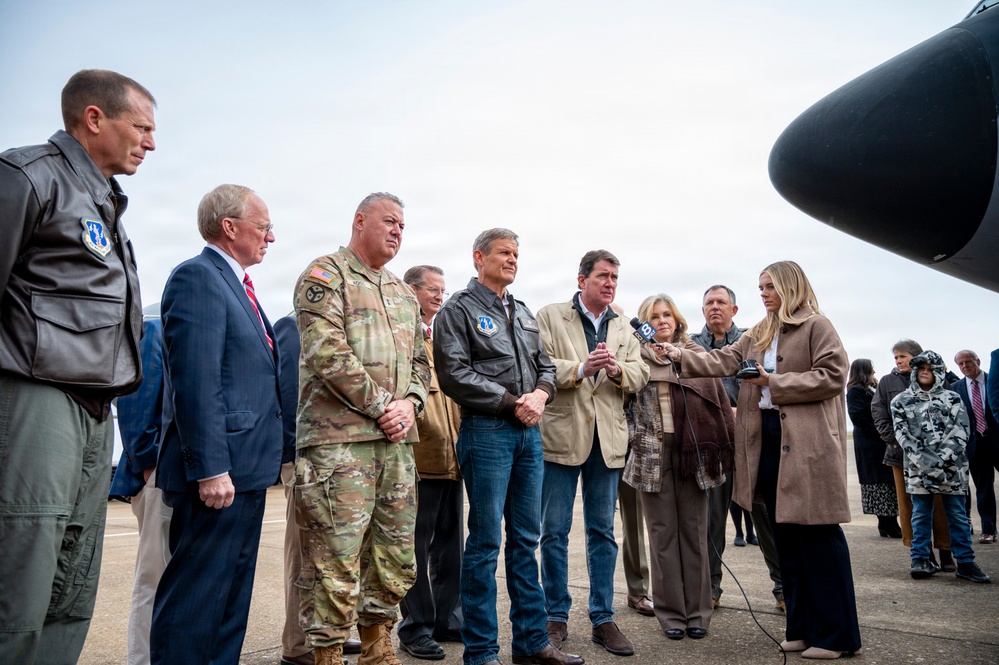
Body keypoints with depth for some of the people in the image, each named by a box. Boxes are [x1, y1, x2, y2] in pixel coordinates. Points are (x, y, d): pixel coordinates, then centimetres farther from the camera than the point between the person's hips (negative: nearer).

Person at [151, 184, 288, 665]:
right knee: (196, 596, -2)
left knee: (232, 595, 17)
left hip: (245, 470, 10)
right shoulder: (197, 277, -11)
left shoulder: (236, 284, 18)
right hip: (219, 471, -10)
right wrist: (211, 469, -22)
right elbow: (195, 381, -20)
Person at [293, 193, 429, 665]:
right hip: (339, 440, -7)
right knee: (335, 563, -5)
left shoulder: (403, 294, 21)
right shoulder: (325, 275, -1)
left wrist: (410, 403, 1)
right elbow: (327, 352, -14)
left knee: (395, 559, 14)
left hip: (396, 441, 8)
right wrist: (380, 406, -13)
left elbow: (419, 361, 21)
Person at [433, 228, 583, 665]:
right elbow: (455, 375, -13)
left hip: (529, 432, 7)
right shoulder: (458, 310, -3)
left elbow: (545, 366, 18)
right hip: (486, 431, -7)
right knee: (486, 542, -1)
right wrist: (512, 402, -13)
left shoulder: (523, 313, 19)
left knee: (526, 539, 12)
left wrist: (540, 395, -4)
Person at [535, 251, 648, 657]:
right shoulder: (549, 317, 1)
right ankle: (556, 617, 19)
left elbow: (640, 376, 7)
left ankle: (603, 619, 21)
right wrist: (581, 369, -23)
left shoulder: (623, 328, 15)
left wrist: (618, 370, -14)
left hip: (608, 440, 4)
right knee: (554, 532, 4)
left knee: (603, 532, 10)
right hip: (561, 436, -3)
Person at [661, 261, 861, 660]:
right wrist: (680, 356, -2)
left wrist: (775, 383, -13)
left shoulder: (816, 326, -3)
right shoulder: (757, 335, 18)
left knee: (818, 537, -2)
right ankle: (802, 627, 22)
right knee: (785, 537, 11)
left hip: (807, 443, -7)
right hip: (765, 437, 7)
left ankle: (836, 634, 10)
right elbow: (724, 361, 10)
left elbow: (832, 376, -12)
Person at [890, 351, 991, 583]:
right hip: (918, 468, 0)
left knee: (958, 516, 6)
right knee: (920, 516, 5)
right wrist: (926, 461, -14)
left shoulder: (952, 398, 8)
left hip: (951, 468, 0)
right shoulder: (901, 401, 7)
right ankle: (920, 560, 11)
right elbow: (903, 435, -2)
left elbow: (961, 431, -2)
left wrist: (943, 458, -14)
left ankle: (965, 562, 14)